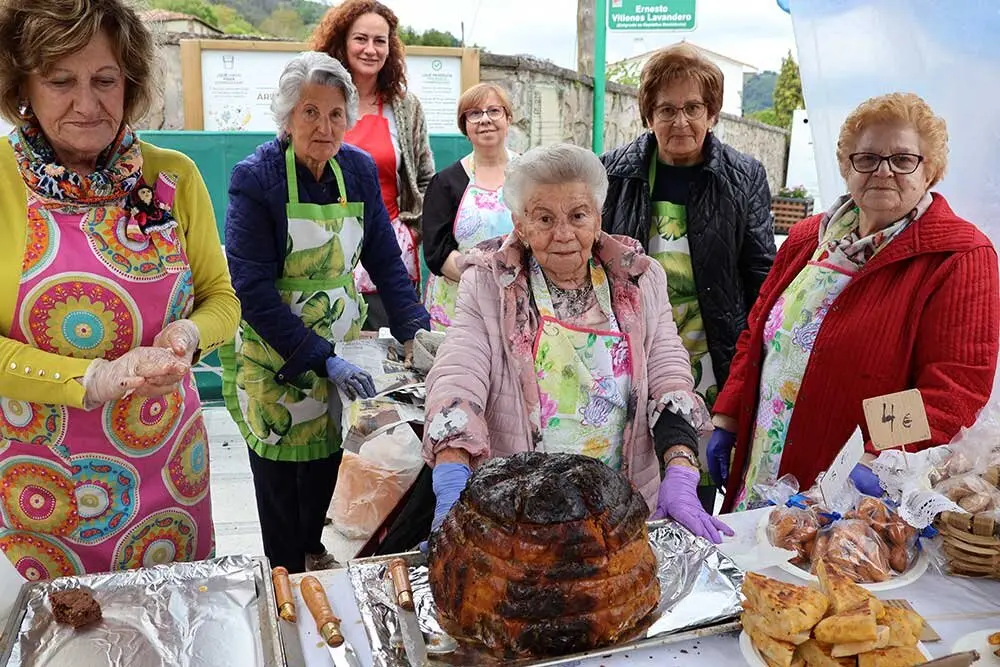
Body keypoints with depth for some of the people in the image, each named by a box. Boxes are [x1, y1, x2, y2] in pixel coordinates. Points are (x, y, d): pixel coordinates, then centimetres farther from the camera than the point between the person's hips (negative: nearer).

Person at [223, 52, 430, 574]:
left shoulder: (359, 170, 0)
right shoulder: (255, 178, -15)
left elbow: (386, 262, 3)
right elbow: (254, 289, -20)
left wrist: (414, 331, -10)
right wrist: (323, 361, -26)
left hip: (343, 350, 4)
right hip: (277, 357, -4)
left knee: (332, 466, 8)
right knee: (284, 480, 7)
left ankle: (320, 557, 34)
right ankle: (289, 583, 29)